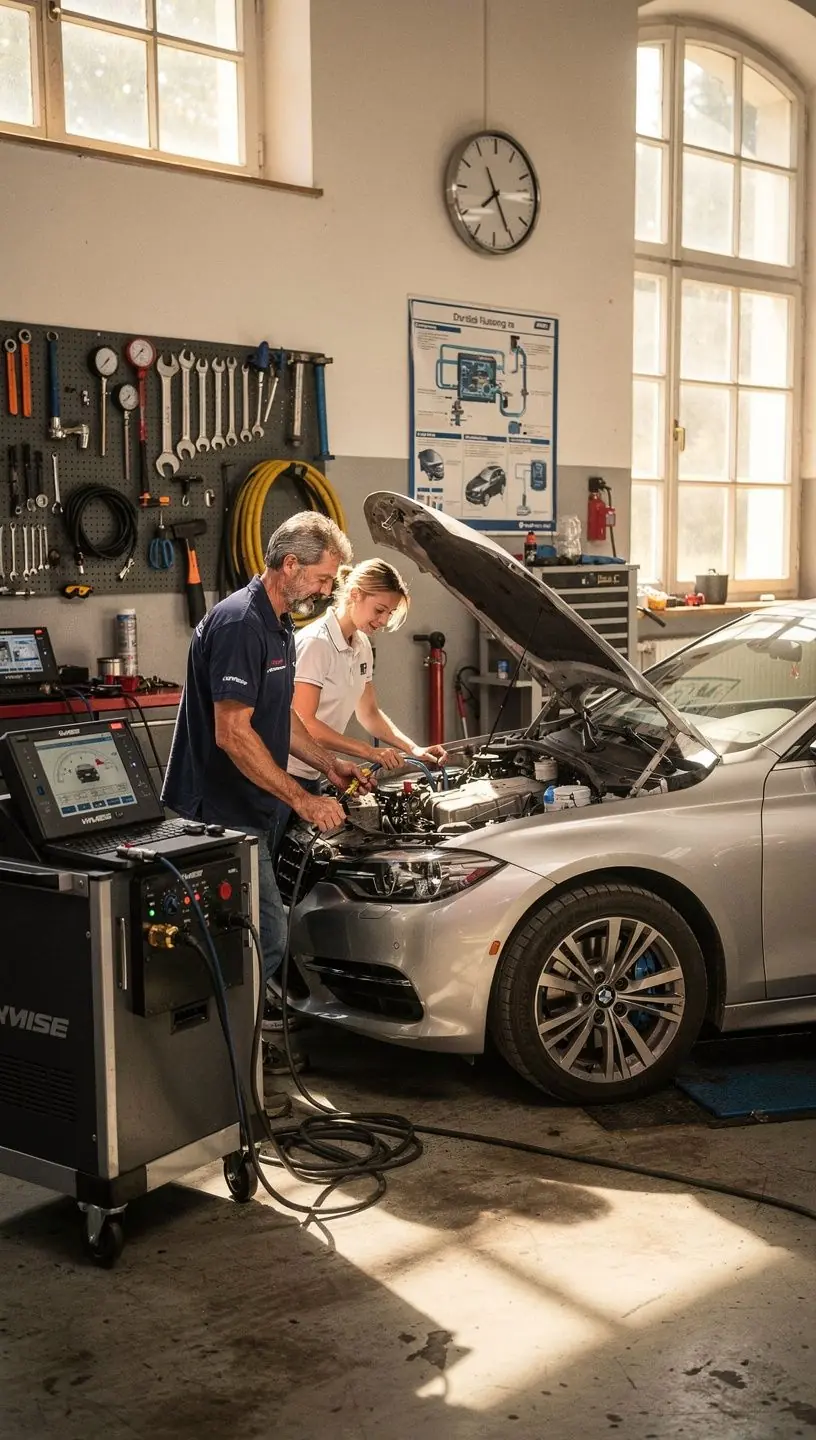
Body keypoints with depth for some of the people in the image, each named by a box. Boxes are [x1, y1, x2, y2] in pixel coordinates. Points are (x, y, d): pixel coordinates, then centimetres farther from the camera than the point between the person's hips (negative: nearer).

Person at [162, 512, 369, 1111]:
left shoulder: (280, 627, 13)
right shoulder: (239, 624, -21)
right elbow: (233, 733, -25)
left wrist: (329, 763, 12)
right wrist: (302, 799, -22)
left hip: (255, 810, 10)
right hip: (223, 811, -10)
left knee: (257, 926, 18)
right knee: (267, 932, -7)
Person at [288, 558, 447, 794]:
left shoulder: (361, 646, 9)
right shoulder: (315, 642, -19)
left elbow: (369, 713, 17)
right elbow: (304, 723, -23)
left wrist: (414, 749, 2)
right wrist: (371, 752, -23)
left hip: (311, 774, 9)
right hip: (286, 774, -9)